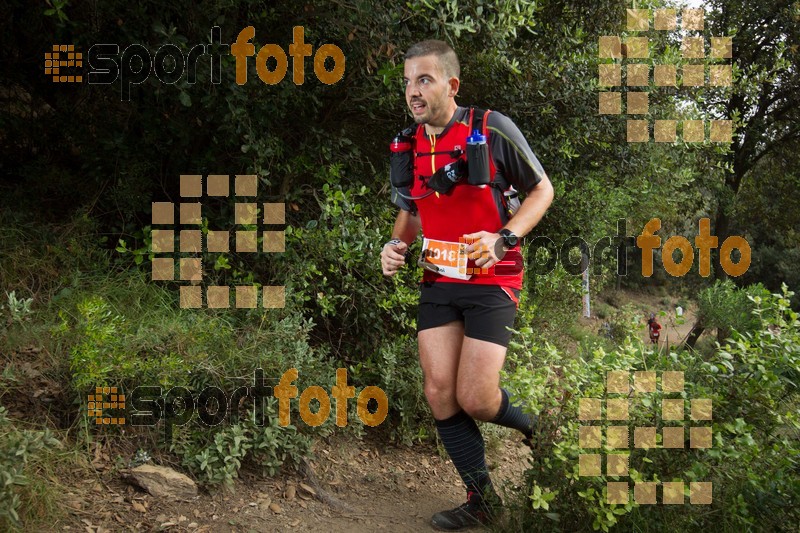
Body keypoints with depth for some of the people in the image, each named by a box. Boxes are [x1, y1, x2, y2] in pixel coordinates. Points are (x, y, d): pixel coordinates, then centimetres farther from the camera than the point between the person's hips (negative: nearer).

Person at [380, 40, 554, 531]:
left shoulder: (493, 129, -11)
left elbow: (542, 189, -2)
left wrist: (502, 239, -17)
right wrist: (397, 244, -1)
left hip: (491, 280, -5)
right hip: (438, 282, 5)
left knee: (474, 399, -9)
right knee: (440, 393, -2)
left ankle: (530, 425, 27)